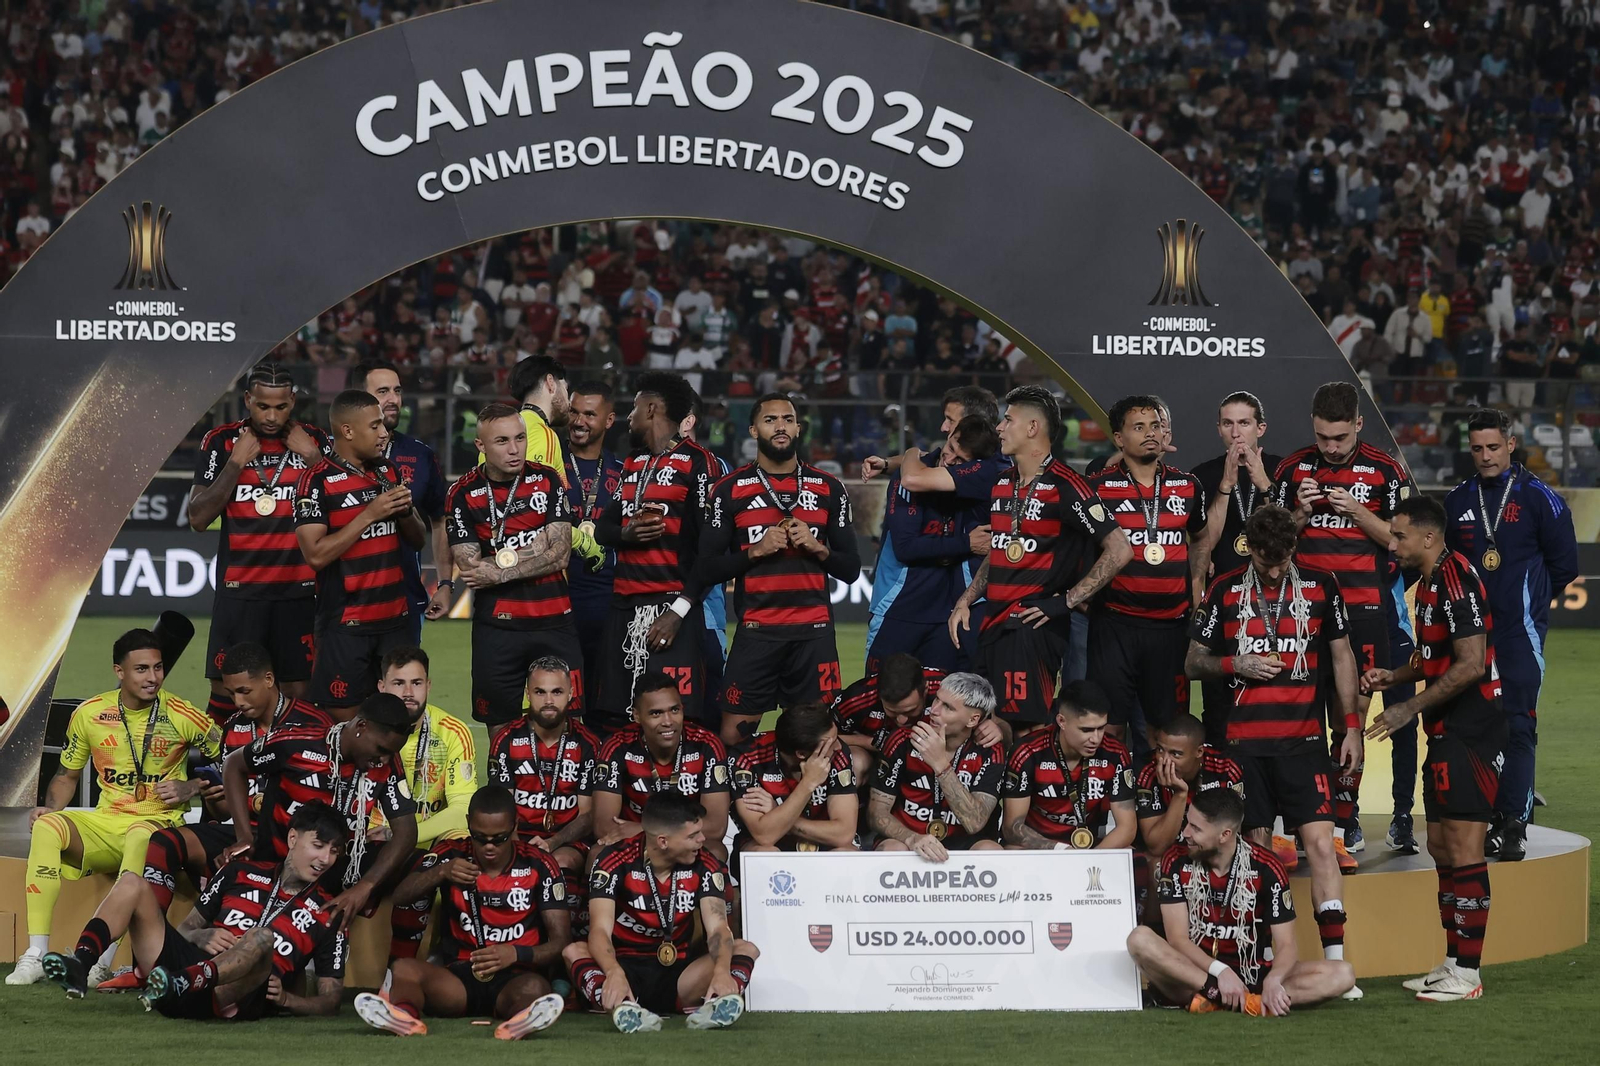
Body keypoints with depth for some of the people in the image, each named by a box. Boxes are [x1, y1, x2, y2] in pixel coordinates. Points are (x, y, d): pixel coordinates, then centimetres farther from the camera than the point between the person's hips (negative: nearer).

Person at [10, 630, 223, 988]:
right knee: (46, 827, -26)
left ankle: (101, 959, -42)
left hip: (159, 822, -3)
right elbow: (67, 774, 17)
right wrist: (51, 807, -2)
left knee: (141, 837, -39)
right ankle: (35, 955, -28)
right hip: (105, 823, 3)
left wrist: (189, 788, -10)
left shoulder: (183, 716, -2)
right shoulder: (89, 714, 5)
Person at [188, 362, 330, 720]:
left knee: (300, 691, -1)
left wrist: (313, 457, -7)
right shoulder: (222, 441, 2)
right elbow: (198, 519, -3)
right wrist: (236, 463, -9)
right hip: (239, 592, -1)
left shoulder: (315, 441, 6)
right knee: (226, 690, -3)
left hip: (298, 592, 1)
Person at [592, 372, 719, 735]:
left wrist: (679, 610, -18)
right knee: (609, 720, 5)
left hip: (671, 608, -8)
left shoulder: (696, 463, -5)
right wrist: (625, 534, -2)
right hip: (624, 608, 8)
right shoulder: (633, 464, 21)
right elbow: (603, 527, 23)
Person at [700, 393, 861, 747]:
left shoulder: (829, 489, 10)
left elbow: (851, 569, 11)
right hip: (756, 633, -1)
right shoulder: (730, 490, 5)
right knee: (733, 736, -5)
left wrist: (818, 548, -7)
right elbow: (707, 570, 2)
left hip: (814, 633, 1)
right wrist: (756, 551, -11)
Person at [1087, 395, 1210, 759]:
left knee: (1163, 722, 7)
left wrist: (1196, 581, 12)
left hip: (1171, 622, 3)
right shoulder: (1099, 487, -1)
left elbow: (1201, 538, 26)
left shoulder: (1188, 486, 10)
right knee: (1110, 721, -2)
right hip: (1115, 621, -3)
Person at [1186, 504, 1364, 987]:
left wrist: (1351, 726, 6)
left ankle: (1335, 961, -13)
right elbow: (1193, 662, 11)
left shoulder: (1321, 587, 6)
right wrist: (1235, 664, -8)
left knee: (1321, 842, -11)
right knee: (1255, 847, 3)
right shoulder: (1225, 591, 6)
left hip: (1304, 738, -1)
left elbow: (1341, 657, 12)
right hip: (1244, 739, 1)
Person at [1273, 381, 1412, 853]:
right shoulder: (1293, 469, 10)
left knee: (1352, 712, -2)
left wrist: (1357, 513, -11)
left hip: (1362, 609, -2)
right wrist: (1302, 514, -6)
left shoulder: (1384, 470, 3)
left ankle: (1344, 817, 5)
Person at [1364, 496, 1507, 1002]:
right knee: (1441, 847, 13)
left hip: (1471, 730, -11)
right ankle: (1452, 965, 20)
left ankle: (1466, 975, -5)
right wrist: (1394, 675, 11)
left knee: (1463, 848, -8)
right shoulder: (1429, 581, 15)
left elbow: (1471, 664, -22)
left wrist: (1410, 708, -17)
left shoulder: (1455, 578, -17)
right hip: (1447, 732, 11)